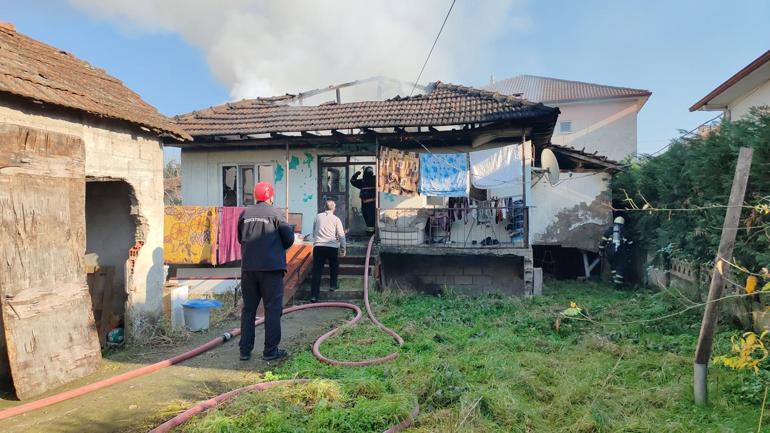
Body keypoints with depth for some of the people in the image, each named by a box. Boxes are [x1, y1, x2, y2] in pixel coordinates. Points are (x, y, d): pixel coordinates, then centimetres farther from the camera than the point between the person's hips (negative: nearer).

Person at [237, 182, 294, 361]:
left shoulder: (245, 213, 6)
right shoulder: (275, 213, -6)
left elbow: (240, 238, 14)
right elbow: (289, 238, -4)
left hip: (248, 267, 4)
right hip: (271, 267, -4)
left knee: (248, 308, 12)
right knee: (272, 309, 3)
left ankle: (245, 350, 15)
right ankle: (270, 350, 4)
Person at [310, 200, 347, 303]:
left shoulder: (318, 217, 11)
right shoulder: (336, 219, 3)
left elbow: (313, 232, 19)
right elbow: (341, 235, -2)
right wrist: (343, 248, 6)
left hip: (318, 247, 2)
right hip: (332, 247, -2)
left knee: (317, 271, 0)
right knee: (333, 267, 26)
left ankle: (314, 295, -5)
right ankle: (333, 285, 27)